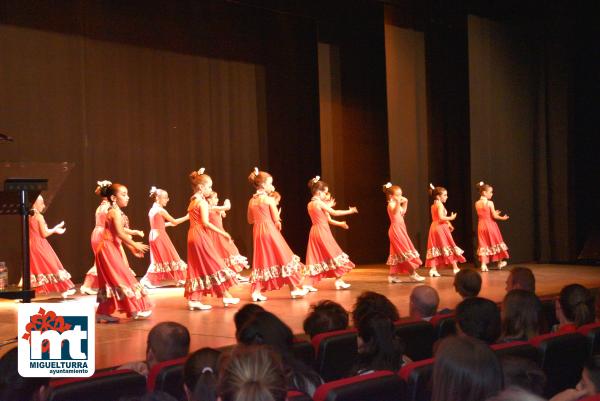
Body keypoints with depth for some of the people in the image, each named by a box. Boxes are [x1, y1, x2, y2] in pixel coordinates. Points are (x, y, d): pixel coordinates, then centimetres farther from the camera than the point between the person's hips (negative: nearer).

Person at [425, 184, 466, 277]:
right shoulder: (440, 205, -12)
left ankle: (433, 269, -4)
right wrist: (450, 218, -11)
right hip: (441, 227, -8)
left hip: (434, 227, 8)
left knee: (435, 248, 4)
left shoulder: (433, 206, 14)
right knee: (450, 248, 2)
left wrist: (447, 223, 17)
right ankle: (455, 268, 6)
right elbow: (441, 217, -23)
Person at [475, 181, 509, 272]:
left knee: (483, 244, 5)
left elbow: (482, 215, 9)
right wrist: (503, 218, 4)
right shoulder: (490, 203, -14)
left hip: (481, 226, 4)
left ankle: (483, 264, -6)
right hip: (490, 225, -4)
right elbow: (494, 216, -13)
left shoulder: (477, 203, 2)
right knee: (495, 243, 13)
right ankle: (500, 262, 28)